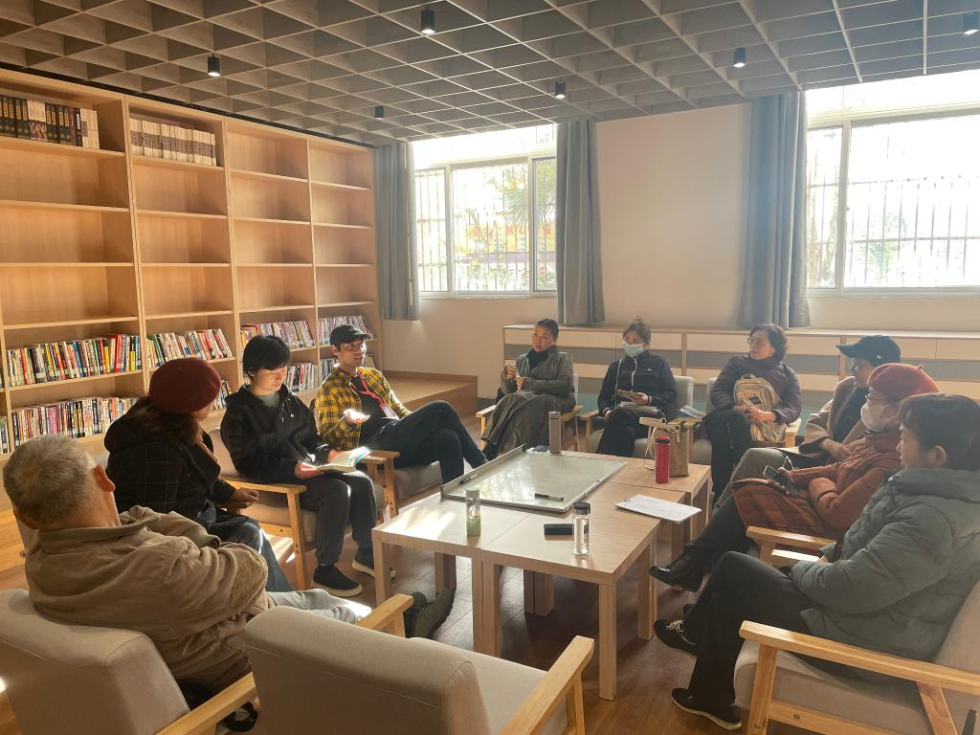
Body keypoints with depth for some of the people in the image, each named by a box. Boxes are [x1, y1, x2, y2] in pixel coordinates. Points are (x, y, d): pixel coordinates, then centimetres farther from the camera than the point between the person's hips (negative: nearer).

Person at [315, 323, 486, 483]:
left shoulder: (374, 375, 23)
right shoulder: (328, 390, 4)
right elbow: (327, 438, -2)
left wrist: (420, 425, 6)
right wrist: (346, 421, -23)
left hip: (400, 438, 6)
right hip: (375, 446, -6)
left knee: (448, 438, -27)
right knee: (440, 409, -21)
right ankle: (481, 464, -10)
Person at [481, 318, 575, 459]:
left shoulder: (562, 358, 16)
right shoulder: (522, 360, 27)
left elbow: (566, 385, -5)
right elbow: (508, 392, 20)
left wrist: (532, 384, -13)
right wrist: (506, 377, -3)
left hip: (553, 401, -3)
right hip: (524, 398, 3)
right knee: (511, 401, -34)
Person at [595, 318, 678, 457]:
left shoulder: (658, 364, 17)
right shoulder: (616, 366, 27)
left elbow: (671, 394, 8)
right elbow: (604, 396, 22)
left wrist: (649, 400, -11)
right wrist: (606, 411, -2)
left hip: (650, 416, -3)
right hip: (620, 413, 3)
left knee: (620, 413, -37)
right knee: (625, 432, -37)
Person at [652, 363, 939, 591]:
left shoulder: (891, 463, -28)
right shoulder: (881, 441, 2)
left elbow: (838, 513, -29)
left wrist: (818, 484, -9)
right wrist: (795, 477, 1)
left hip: (826, 529, -9)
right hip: (823, 508, 10)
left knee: (747, 497, -10)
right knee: (748, 488, 4)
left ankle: (693, 565, 8)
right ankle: (693, 565, 6)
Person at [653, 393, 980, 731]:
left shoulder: (934, 519, -32)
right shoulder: (948, 488, 0)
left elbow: (848, 589, -30)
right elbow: (868, 540, 15)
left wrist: (803, 569, -11)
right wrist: (830, 554, 2)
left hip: (867, 638, -9)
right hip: (866, 594, 9)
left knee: (733, 567, 1)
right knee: (726, 600, 10)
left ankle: (692, 633, 28)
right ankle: (710, 698, 31)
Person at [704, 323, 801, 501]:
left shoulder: (787, 374, 22)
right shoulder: (737, 363, 25)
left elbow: (794, 409, 7)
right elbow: (717, 392, 12)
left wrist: (767, 415, -15)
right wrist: (735, 408, -11)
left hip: (768, 427, -1)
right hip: (734, 418, 1)